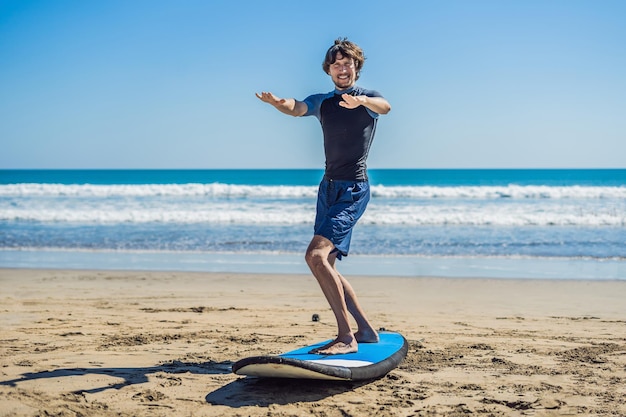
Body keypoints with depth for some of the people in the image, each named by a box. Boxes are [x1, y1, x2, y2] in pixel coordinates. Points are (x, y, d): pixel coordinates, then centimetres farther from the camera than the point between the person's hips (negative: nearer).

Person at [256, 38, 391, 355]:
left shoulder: (368, 98, -2)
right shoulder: (322, 102, 12)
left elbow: (384, 107, -26)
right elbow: (297, 109, -8)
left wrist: (361, 100, -49)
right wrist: (277, 102, -32)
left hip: (354, 189, -7)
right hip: (328, 186, 7)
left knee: (316, 255, -23)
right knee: (325, 265, 9)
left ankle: (346, 337, -20)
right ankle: (365, 330, 21)